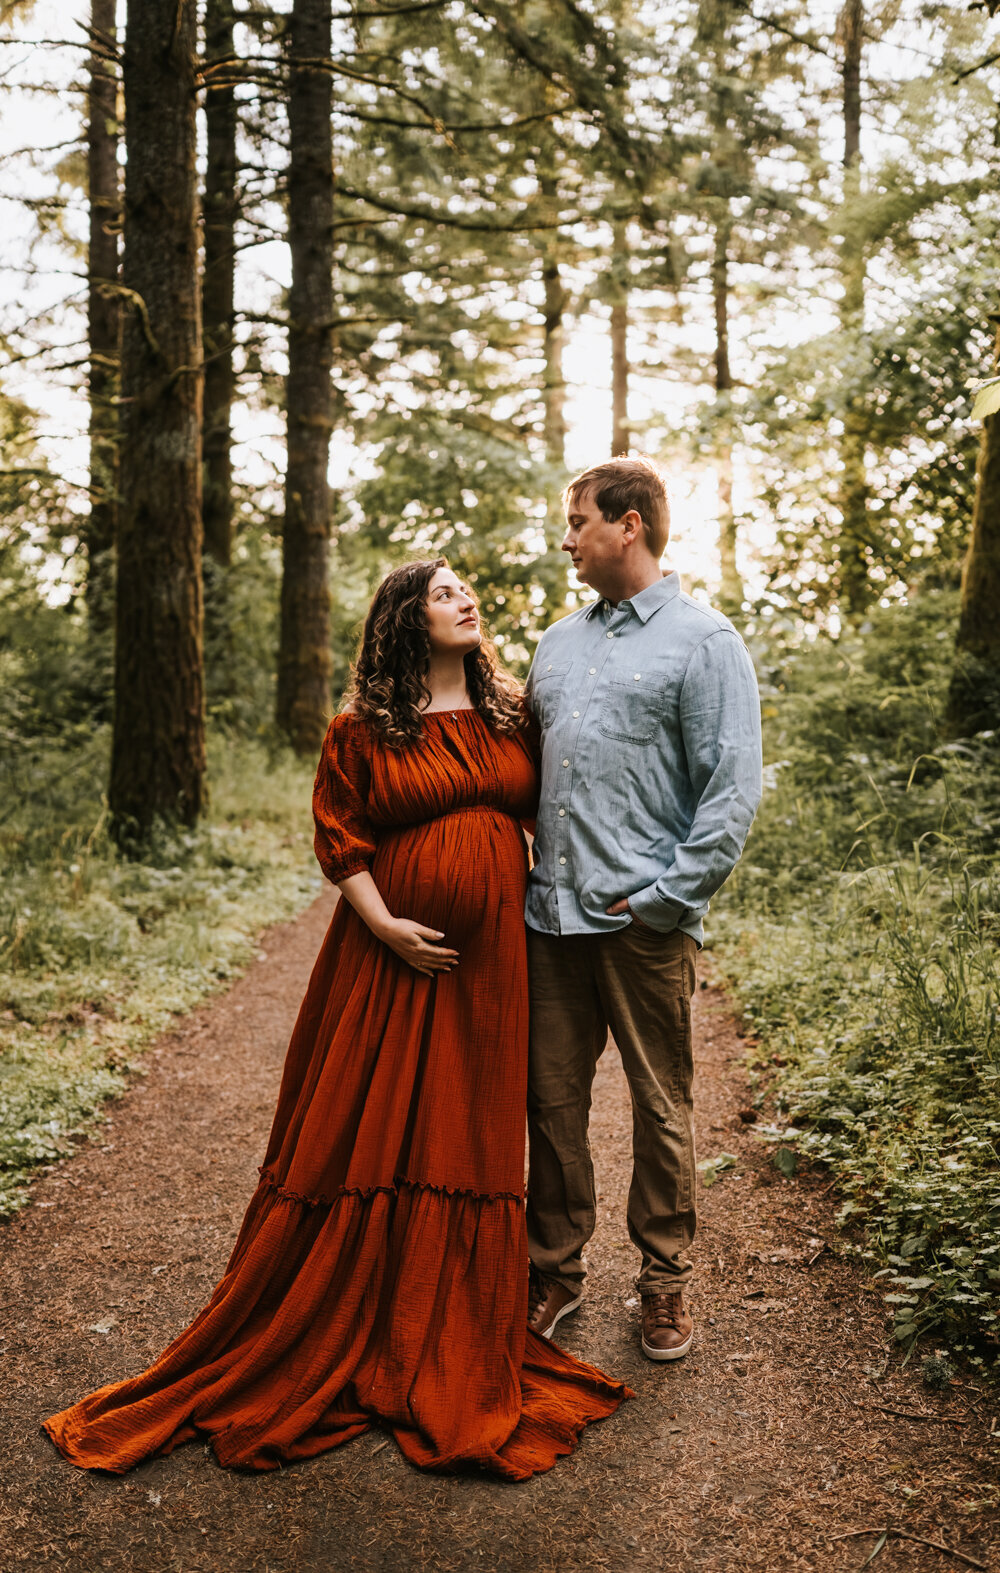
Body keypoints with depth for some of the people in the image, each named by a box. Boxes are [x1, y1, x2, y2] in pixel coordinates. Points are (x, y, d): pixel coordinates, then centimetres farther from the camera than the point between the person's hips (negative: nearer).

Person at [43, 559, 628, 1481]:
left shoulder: (512, 715, 9)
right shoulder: (363, 729, -2)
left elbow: (549, 808, 15)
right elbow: (339, 837, -3)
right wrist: (384, 924, -12)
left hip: (490, 958, 4)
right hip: (393, 955, -3)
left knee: (467, 1142, 9)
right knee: (366, 1137, 3)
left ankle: (454, 1354, 26)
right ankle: (334, 1342, 20)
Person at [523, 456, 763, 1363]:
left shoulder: (704, 642, -3)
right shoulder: (561, 641, 17)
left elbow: (734, 791, -9)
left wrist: (664, 898, -13)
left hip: (643, 923, -5)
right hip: (551, 914, 6)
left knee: (662, 1107, 7)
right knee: (552, 1098, 11)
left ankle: (666, 1279, 24)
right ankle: (555, 1267, 26)